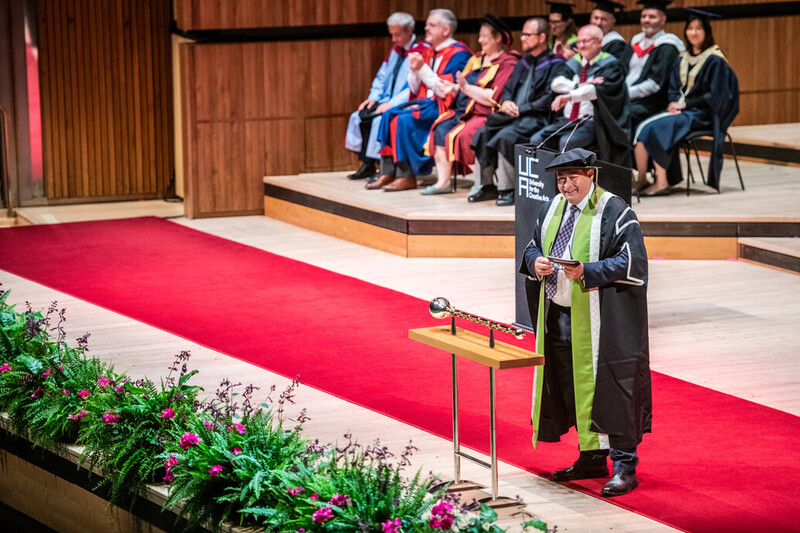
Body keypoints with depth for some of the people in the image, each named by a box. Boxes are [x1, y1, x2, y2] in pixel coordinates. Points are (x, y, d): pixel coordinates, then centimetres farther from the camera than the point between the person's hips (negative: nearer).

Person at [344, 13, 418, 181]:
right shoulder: (395, 50, 14)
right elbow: (382, 77, 21)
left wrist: (392, 103, -24)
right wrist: (374, 97, 3)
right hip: (388, 101, 9)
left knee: (379, 120, -29)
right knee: (358, 116, -7)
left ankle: (371, 164, -17)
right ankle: (366, 164, -5)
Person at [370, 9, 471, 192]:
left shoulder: (458, 54, -12)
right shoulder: (429, 52, 13)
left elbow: (446, 90, -21)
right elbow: (415, 89, 14)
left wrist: (423, 69, -21)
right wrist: (414, 70, -5)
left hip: (443, 106, -9)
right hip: (425, 101, 9)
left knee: (405, 119, -26)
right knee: (389, 115, -9)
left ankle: (407, 177, -21)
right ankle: (388, 173, -12)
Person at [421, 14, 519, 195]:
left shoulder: (508, 63, -8)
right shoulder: (477, 59, 19)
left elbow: (495, 97, -18)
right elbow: (462, 89, 20)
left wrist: (466, 87, -18)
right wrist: (453, 88, -2)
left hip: (486, 115, -8)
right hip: (464, 112, 8)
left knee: (457, 135, -28)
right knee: (440, 128, -14)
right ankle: (443, 181, -16)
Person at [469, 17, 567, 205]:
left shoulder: (555, 64, -3)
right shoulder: (523, 63, 22)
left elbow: (548, 99, -12)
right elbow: (508, 88, 24)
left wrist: (520, 109, -14)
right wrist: (506, 102, 0)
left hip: (535, 119, -8)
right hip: (514, 116, 8)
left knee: (505, 137, -32)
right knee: (483, 133, -14)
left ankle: (508, 189, -24)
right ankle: (486, 186, -8)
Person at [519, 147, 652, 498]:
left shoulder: (614, 212, -8)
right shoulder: (553, 208, 13)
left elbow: (631, 262, -14)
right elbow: (533, 247, 21)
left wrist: (586, 272, -25)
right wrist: (535, 262, -4)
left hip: (599, 320, -7)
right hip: (559, 316, 7)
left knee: (606, 387, -7)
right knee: (572, 388, 12)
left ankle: (624, 467, -3)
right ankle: (591, 459, 24)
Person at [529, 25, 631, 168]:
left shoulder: (609, 65, -2)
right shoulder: (575, 62, 16)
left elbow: (597, 89, -21)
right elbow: (556, 83, 0)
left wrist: (569, 96, -35)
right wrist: (581, 85, -17)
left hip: (591, 122, -6)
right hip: (567, 120, 7)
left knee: (567, 142, -33)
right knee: (536, 140, -14)